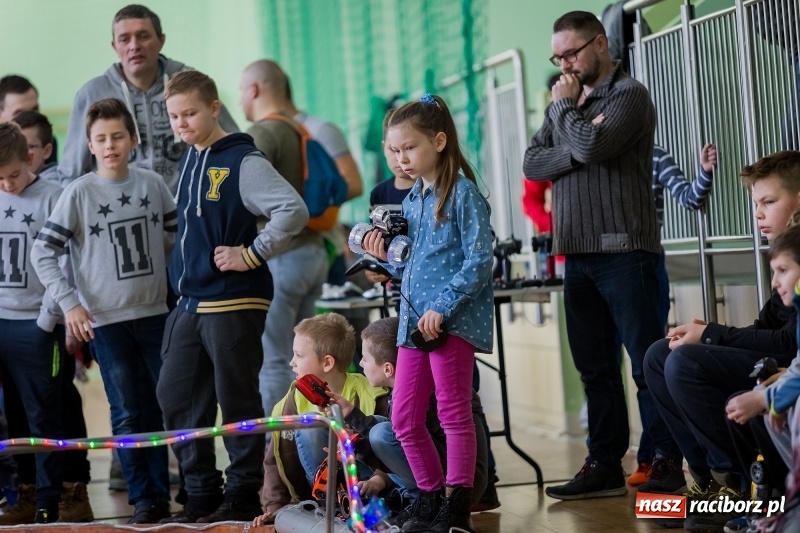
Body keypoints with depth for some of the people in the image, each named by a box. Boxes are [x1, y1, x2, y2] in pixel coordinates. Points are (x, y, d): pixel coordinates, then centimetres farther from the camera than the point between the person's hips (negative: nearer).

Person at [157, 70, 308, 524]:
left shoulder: (243, 161, -13)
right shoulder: (190, 161, 12)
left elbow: (294, 211, -23)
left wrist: (252, 254, -18)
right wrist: (184, 266, 14)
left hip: (234, 303, -8)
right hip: (191, 303, 8)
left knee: (238, 401, 0)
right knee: (176, 398, 8)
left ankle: (243, 495, 10)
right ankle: (203, 494, 17)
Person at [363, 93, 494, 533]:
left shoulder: (463, 192, -7)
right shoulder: (410, 202, 15)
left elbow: (479, 262, -13)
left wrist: (442, 307, -20)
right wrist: (385, 256, 1)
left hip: (453, 319, -8)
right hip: (413, 321, 8)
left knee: (454, 414, -2)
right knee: (404, 420, 7)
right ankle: (430, 495, 22)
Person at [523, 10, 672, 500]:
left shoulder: (629, 95, -3)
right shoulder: (570, 101, 18)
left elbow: (591, 146, -19)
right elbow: (532, 164, 7)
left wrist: (564, 107, -3)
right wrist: (574, 154, -9)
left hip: (623, 251, -7)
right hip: (578, 253, 7)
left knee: (648, 362, -6)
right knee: (595, 366, 9)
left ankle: (667, 461, -3)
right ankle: (606, 464, 13)